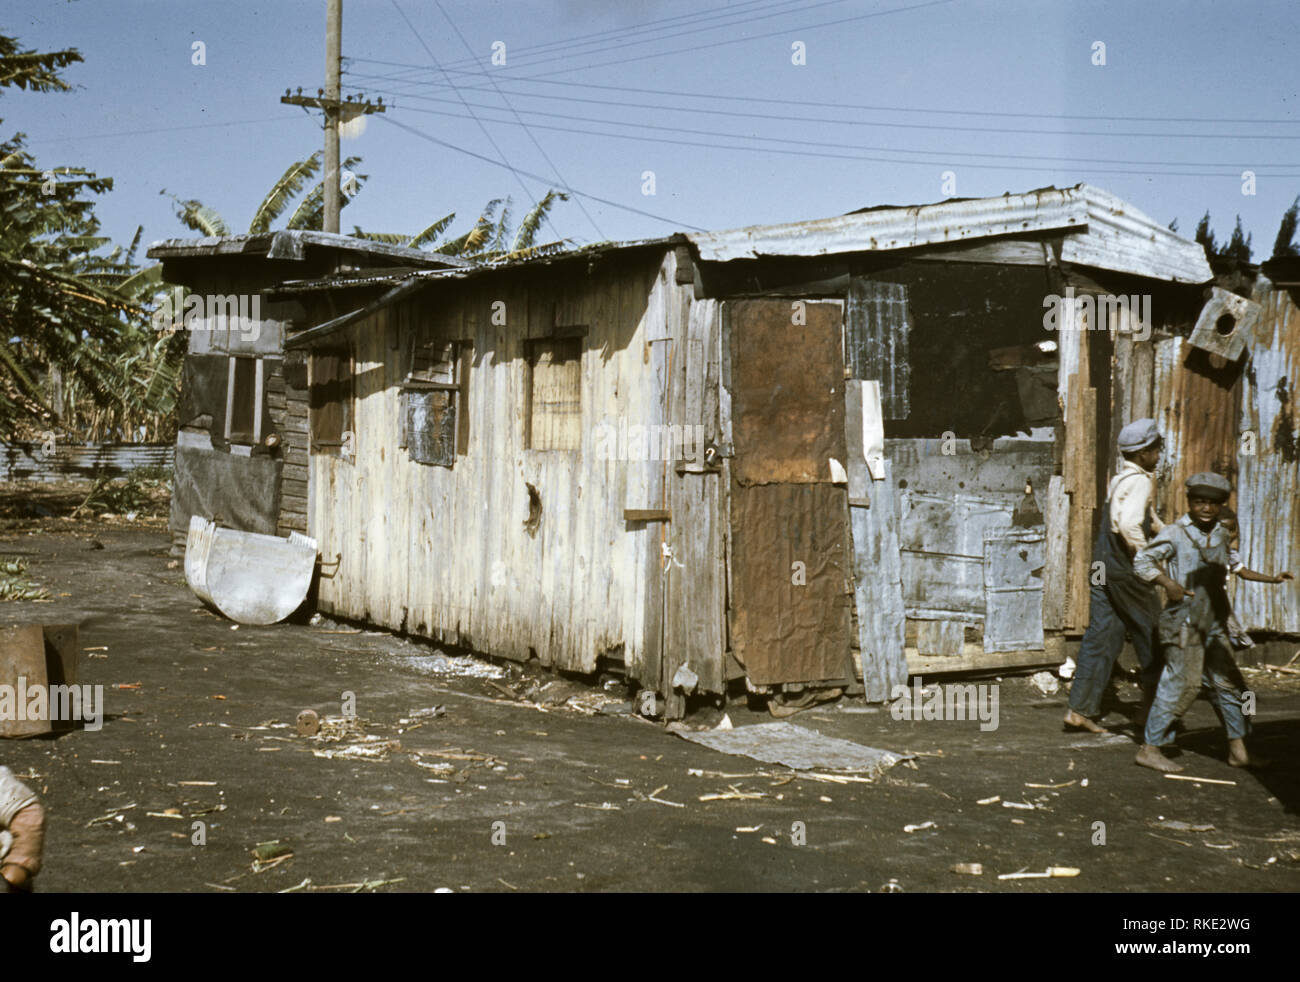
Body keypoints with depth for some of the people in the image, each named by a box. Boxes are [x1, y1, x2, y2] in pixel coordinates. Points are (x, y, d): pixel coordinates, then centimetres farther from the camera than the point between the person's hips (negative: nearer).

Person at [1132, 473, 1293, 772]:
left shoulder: (1221, 535, 12)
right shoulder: (1175, 534, -8)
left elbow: (1237, 566, 28)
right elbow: (1142, 560, -13)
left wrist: (1271, 579, 26)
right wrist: (1169, 584, -24)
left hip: (1214, 623, 7)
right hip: (1184, 623, -7)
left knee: (1228, 683, 10)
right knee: (1181, 685, -9)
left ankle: (1238, 749, 21)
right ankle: (1150, 749, -1)